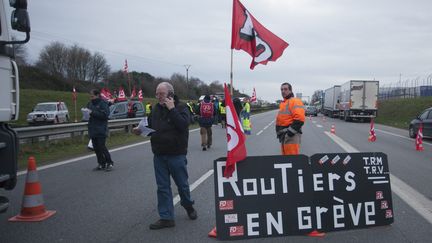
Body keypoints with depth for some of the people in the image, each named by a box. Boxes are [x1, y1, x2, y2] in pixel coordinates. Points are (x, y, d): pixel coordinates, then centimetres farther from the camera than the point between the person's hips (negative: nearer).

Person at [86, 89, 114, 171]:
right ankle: (101, 164, 17)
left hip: (101, 130, -7)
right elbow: (89, 113, 21)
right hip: (93, 129, 7)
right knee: (96, 147, 8)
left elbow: (105, 114, -19)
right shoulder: (90, 103, 13)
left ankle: (109, 163, 6)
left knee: (101, 147, -8)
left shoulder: (103, 103, -8)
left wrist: (92, 112, -21)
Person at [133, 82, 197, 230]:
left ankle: (189, 207, 36)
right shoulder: (156, 108, 9)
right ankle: (166, 218, 15)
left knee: (182, 184, 10)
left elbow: (183, 124, -23)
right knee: (162, 187, 7)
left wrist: (172, 109, -22)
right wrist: (141, 130, -4)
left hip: (176, 155, -5)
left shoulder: (181, 107, -7)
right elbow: (151, 127, 16)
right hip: (159, 155, 5)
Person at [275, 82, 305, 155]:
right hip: (284, 135, 10)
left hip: (291, 135, -10)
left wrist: (290, 132, -22)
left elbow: (299, 119, -22)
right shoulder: (283, 103, 22)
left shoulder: (295, 101, -10)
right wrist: (280, 133, 17)